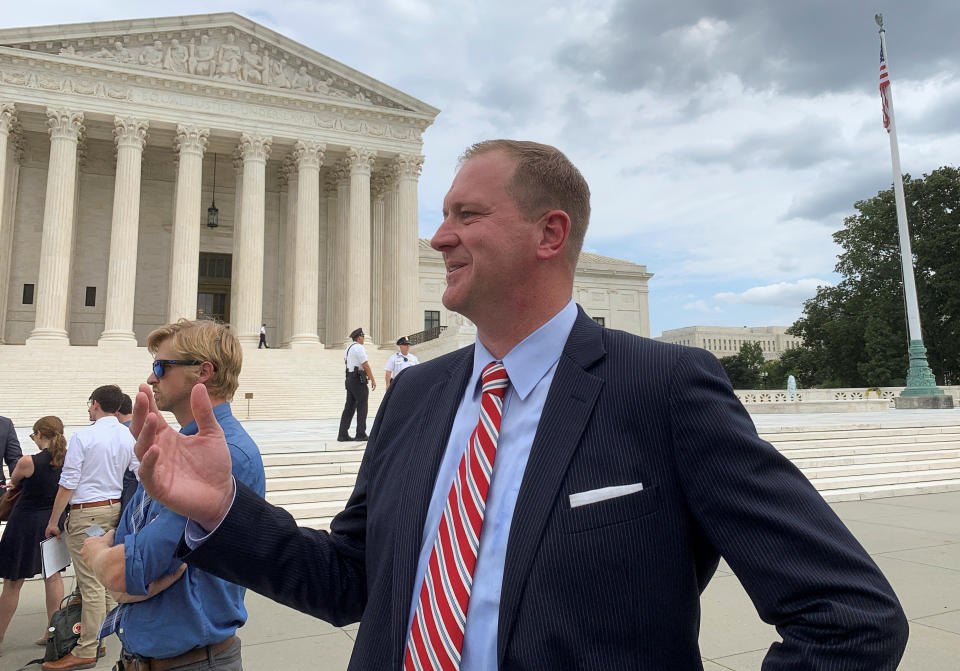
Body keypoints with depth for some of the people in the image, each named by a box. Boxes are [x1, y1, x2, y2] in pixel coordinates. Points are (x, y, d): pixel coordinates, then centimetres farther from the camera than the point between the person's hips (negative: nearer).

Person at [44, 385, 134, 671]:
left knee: (90, 582, -2)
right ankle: (99, 638, 24)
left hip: (87, 512, -6)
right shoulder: (130, 437, 4)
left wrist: (53, 520, -2)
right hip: (116, 508, 7)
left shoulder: (83, 437, -13)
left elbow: (68, 484, -12)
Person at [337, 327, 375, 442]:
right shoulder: (359, 347, -11)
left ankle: (343, 434, 5)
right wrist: (373, 380, -10)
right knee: (362, 407, -3)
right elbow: (365, 364, -14)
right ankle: (361, 434, -1)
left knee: (349, 407, 7)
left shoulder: (348, 349, 18)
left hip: (349, 379, 9)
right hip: (358, 380, -9)